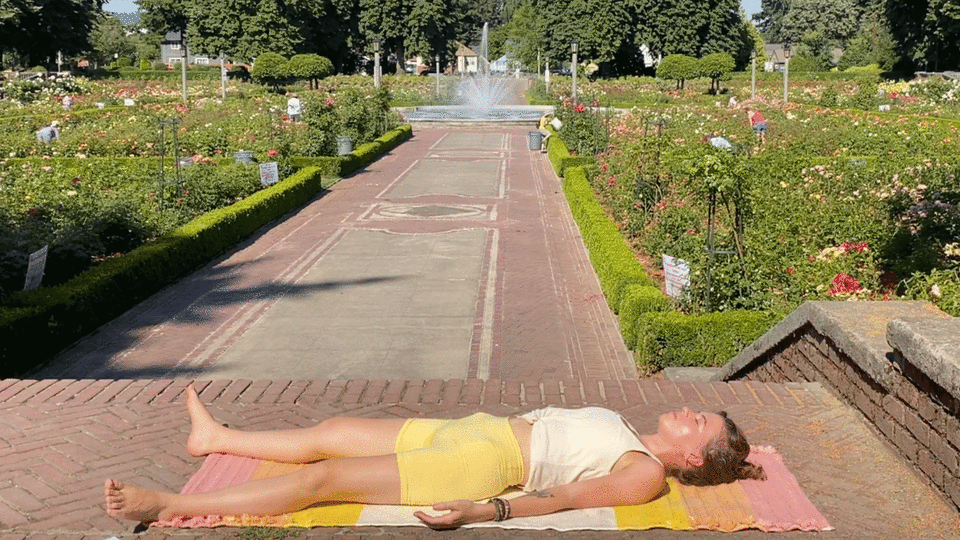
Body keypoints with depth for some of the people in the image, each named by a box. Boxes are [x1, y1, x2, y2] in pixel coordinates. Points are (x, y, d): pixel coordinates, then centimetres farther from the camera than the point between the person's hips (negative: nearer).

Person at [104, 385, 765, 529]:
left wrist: (482, 511, -27)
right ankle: (219, 437, 31)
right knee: (332, 432, 12)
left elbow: (560, 497, -20)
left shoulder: (645, 474, -10)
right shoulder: (632, 438, 15)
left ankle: (169, 504, -5)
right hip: (486, 430, 8)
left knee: (323, 477, -12)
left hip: (489, 461, -8)